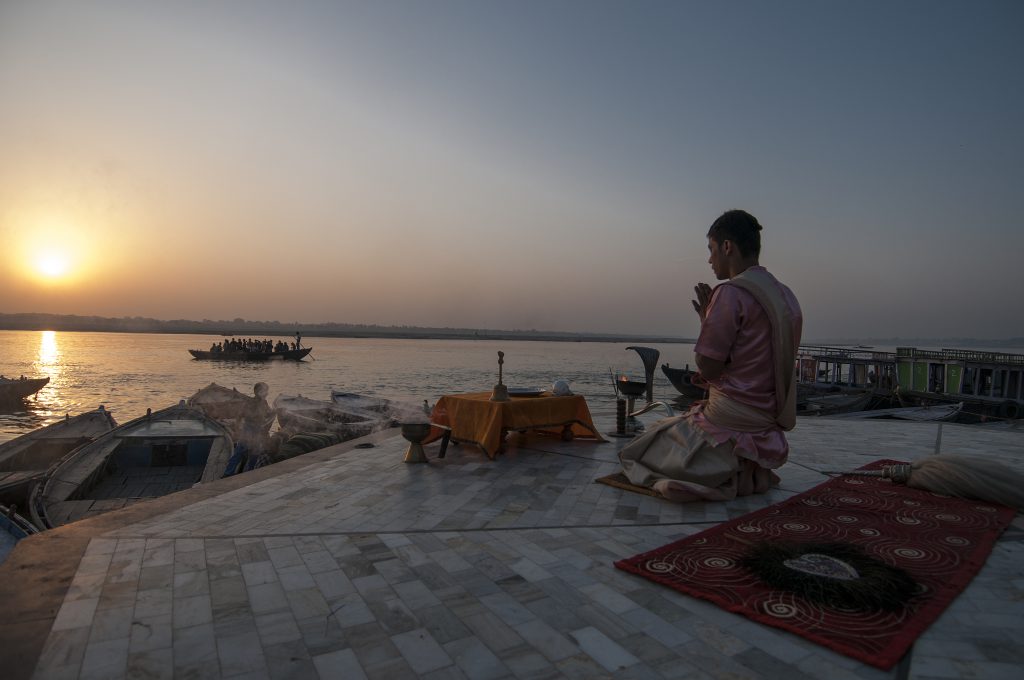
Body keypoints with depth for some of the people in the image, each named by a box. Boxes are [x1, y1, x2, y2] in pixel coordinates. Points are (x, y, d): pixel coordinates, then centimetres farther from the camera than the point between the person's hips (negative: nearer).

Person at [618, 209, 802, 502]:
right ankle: (750, 470, 17)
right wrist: (713, 374, 10)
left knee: (645, 449, 10)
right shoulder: (786, 296, 9)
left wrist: (706, 320, -3)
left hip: (731, 421, -9)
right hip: (769, 423, 9)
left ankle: (731, 473, 5)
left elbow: (706, 368, -17)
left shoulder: (731, 292, -18)